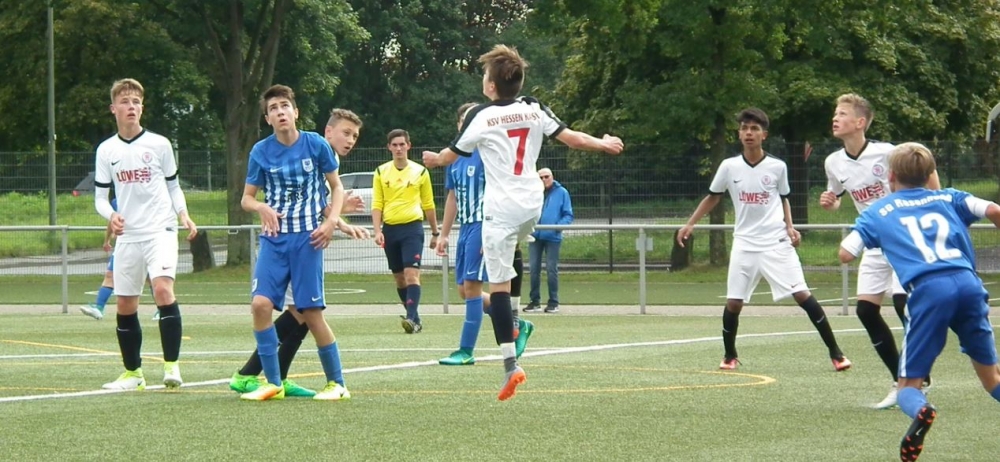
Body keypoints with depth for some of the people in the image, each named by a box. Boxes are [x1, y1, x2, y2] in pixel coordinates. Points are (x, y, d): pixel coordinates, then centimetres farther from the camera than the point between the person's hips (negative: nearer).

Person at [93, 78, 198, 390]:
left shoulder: (159, 144, 2)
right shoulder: (106, 151, 6)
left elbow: (173, 186, 11)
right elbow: (100, 197, 8)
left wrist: (183, 215, -7)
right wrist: (111, 215, -13)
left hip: (161, 230, -3)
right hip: (127, 236, 3)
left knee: (163, 289, -24)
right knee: (125, 306, 5)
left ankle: (171, 365, -20)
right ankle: (133, 373, 19)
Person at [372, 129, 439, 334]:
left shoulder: (420, 172, 4)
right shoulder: (381, 172, 7)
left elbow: (428, 205, 10)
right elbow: (377, 205, 6)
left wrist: (435, 233, 12)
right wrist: (377, 231, -6)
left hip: (412, 227, -3)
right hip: (390, 228, 3)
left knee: (411, 274, -16)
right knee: (399, 277, 8)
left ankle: (412, 318, -24)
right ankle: (415, 319, 17)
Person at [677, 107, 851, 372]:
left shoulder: (778, 167, -1)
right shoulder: (729, 167, 0)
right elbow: (713, 198, 15)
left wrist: (789, 227, 0)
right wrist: (690, 224, 10)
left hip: (777, 243, -2)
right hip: (744, 244, 2)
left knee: (802, 294, -10)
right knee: (733, 302, -2)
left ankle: (835, 353, -5)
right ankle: (730, 356, 21)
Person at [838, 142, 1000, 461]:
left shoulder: (878, 212, 19)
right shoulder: (948, 198, 23)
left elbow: (845, 254, 15)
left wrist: (859, 233, 35)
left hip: (928, 289, -2)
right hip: (968, 283, 2)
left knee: (909, 383, 6)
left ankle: (920, 411, -30)